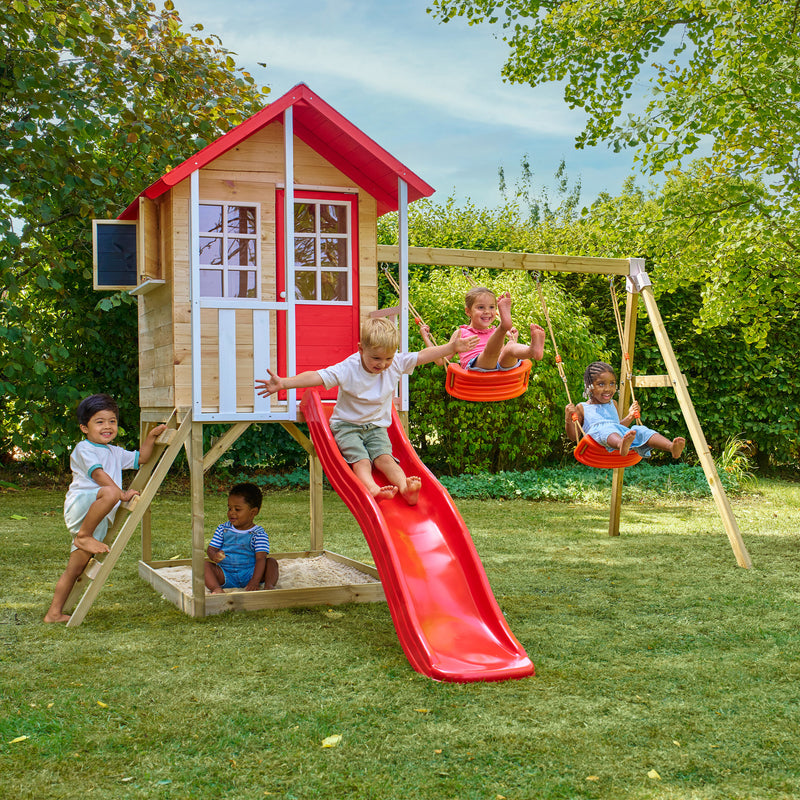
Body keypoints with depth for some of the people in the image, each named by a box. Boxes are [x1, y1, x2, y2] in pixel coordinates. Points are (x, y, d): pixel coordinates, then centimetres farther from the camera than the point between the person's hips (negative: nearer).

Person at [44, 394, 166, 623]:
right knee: (109, 492, -38)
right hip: (79, 505, -8)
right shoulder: (83, 449, -1)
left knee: (75, 568, 6)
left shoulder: (115, 452, 24)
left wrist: (151, 436, 19)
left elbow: (140, 458, 32)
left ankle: (54, 613, 11)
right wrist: (122, 494, -20)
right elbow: (98, 474, -13)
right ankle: (83, 536, -23)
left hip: (99, 520, 8)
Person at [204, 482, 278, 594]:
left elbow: (261, 558, -13)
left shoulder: (258, 533, -4)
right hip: (225, 575, 2)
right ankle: (216, 588, -43)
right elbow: (211, 548, 6)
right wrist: (214, 556, -22)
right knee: (205, 565, -22)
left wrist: (255, 581, -30)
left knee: (271, 562, -20)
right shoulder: (223, 529, 8)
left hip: (249, 573, -2)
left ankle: (269, 585, -39)